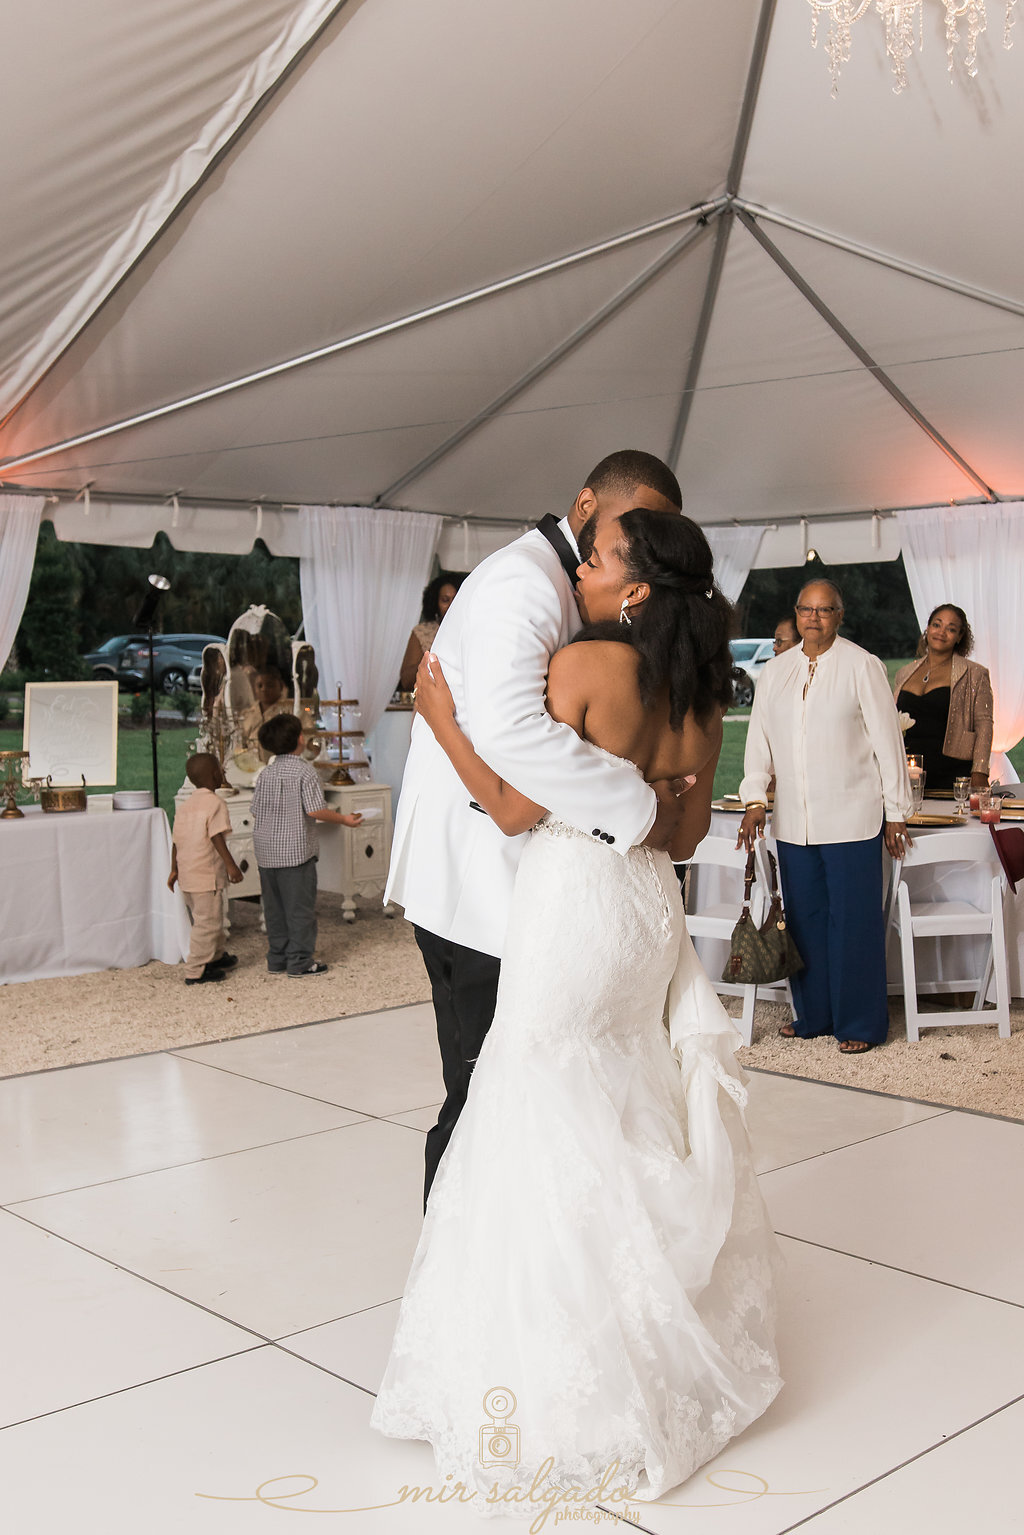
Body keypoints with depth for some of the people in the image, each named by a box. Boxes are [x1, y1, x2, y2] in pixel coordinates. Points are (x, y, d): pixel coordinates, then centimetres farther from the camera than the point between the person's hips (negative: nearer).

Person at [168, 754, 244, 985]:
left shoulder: (185, 806, 12)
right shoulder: (215, 804, -13)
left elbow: (176, 841, 14)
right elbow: (216, 837, -21)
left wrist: (174, 870, 21)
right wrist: (231, 866, -20)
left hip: (187, 875, 9)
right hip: (207, 875, -9)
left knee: (204, 919, 23)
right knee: (208, 924, -3)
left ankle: (217, 957, 38)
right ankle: (195, 972, -3)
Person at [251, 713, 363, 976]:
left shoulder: (266, 773, 8)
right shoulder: (305, 771, -10)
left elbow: (256, 812, 11)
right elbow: (315, 810, -17)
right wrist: (344, 819, -4)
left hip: (265, 849, 6)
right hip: (295, 849, -6)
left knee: (274, 906, 12)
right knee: (300, 907, 1)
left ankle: (277, 959, 18)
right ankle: (299, 961, 4)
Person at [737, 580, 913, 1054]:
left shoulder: (862, 666, -3)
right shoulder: (775, 672, 10)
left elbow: (887, 741, -3)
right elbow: (759, 738, 15)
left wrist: (896, 813, -3)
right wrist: (754, 799, 7)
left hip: (851, 818, -4)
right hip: (794, 819, 4)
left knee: (853, 921, 0)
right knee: (804, 918, 10)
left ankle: (859, 1023, 12)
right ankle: (812, 1015, 24)